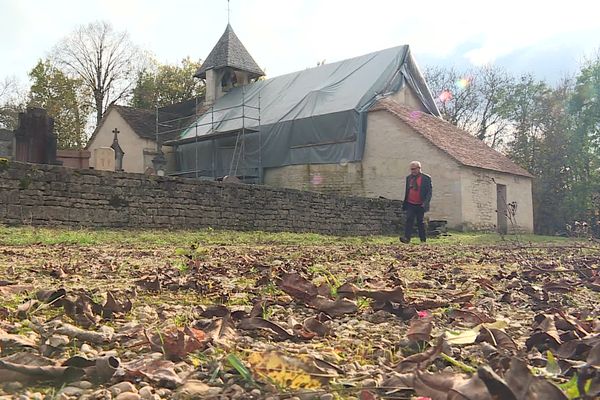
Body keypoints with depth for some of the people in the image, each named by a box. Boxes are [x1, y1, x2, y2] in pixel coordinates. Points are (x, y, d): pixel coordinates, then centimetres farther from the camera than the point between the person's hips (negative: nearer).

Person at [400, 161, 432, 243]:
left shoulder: (426, 178, -4)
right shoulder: (408, 178, 10)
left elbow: (429, 192, -6)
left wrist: (425, 203, -17)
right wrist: (404, 203, 13)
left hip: (420, 205, -3)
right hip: (410, 205, 3)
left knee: (420, 222, 5)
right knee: (409, 220, -10)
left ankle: (423, 240, 17)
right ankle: (406, 238, -17)